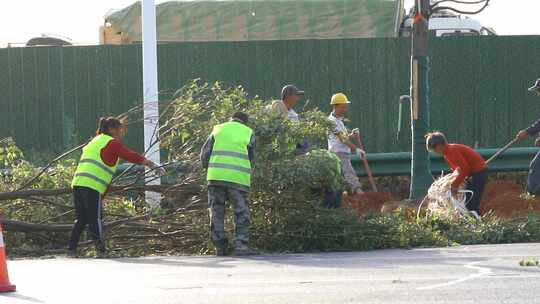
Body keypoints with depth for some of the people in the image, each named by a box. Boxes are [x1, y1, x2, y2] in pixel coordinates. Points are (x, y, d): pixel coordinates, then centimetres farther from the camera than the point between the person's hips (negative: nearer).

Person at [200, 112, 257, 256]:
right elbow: (251, 159, 15)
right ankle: (241, 244, -9)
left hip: (216, 176, 1)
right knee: (242, 213, 4)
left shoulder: (218, 129, 13)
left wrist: (208, 168, 27)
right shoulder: (249, 133, 11)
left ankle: (220, 247, 6)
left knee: (217, 213, 8)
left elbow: (205, 153, 11)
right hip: (238, 178, -1)